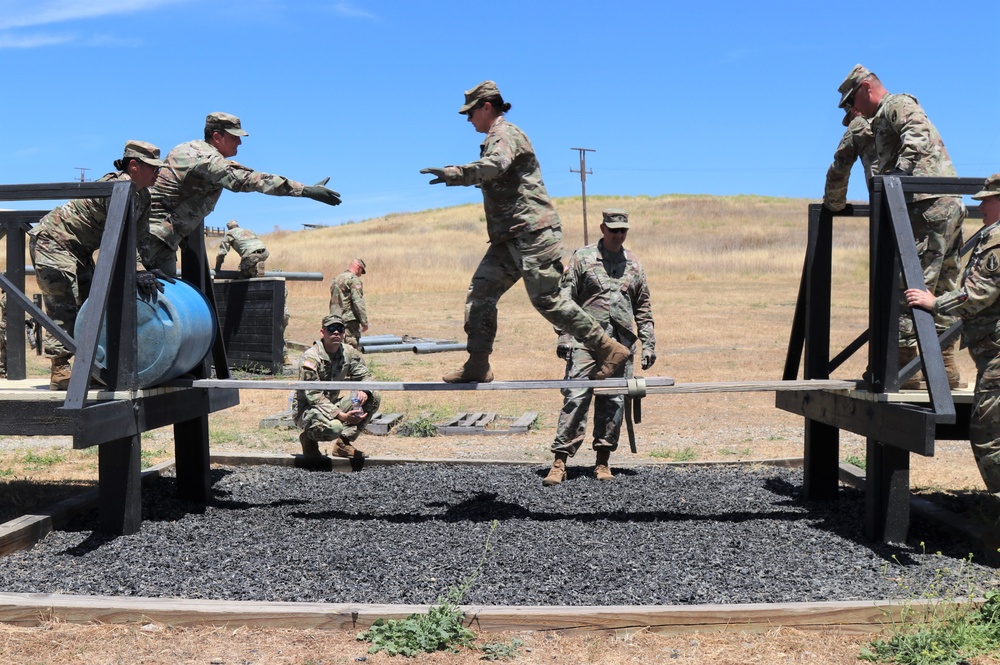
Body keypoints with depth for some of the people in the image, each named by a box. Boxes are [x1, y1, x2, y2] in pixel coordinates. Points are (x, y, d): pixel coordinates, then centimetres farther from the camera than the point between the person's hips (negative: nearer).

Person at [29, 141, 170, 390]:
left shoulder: (143, 196, 4)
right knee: (64, 307, -13)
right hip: (52, 241, -10)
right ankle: (60, 372, -12)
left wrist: (150, 269, -10)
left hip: (79, 250, 10)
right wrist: (137, 272, -46)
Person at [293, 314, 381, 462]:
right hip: (307, 409, -7)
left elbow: (364, 376, 8)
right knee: (334, 427, -38)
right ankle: (308, 438, -2)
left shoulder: (348, 353, 0)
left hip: (333, 406, 7)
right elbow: (314, 396, -24)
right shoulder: (310, 358, -21)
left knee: (374, 398, -8)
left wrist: (364, 391, -18)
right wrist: (342, 415, -33)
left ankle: (344, 443, -3)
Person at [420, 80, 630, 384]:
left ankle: (609, 349, -4)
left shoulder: (504, 133, -9)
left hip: (531, 231, -10)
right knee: (480, 292, 4)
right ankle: (477, 364, 4)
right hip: (510, 236, 10)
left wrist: (453, 174, -40)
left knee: (546, 298, -11)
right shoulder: (497, 138, 23)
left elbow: (495, 165, -32)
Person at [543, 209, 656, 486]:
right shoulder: (582, 257, 5)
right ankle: (559, 463, -10)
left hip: (621, 344, 4)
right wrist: (563, 336, -8)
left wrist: (648, 343, 13)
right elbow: (566, 299, 1)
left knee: (614, 401, 3)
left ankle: (603, 461, 12)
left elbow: (643, 308, 19)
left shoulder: (634, 264, 15)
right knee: (576, 397, -10)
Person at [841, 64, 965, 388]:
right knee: (941, 290, 11)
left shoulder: (897, 103, 0)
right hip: (950, 205, 11)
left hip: (929, 204, -11)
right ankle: (945, 367, 15)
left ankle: (903, 367, -12)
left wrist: (899, 172, -30)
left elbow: (919, 135, -20)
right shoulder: (884, 119, 29)